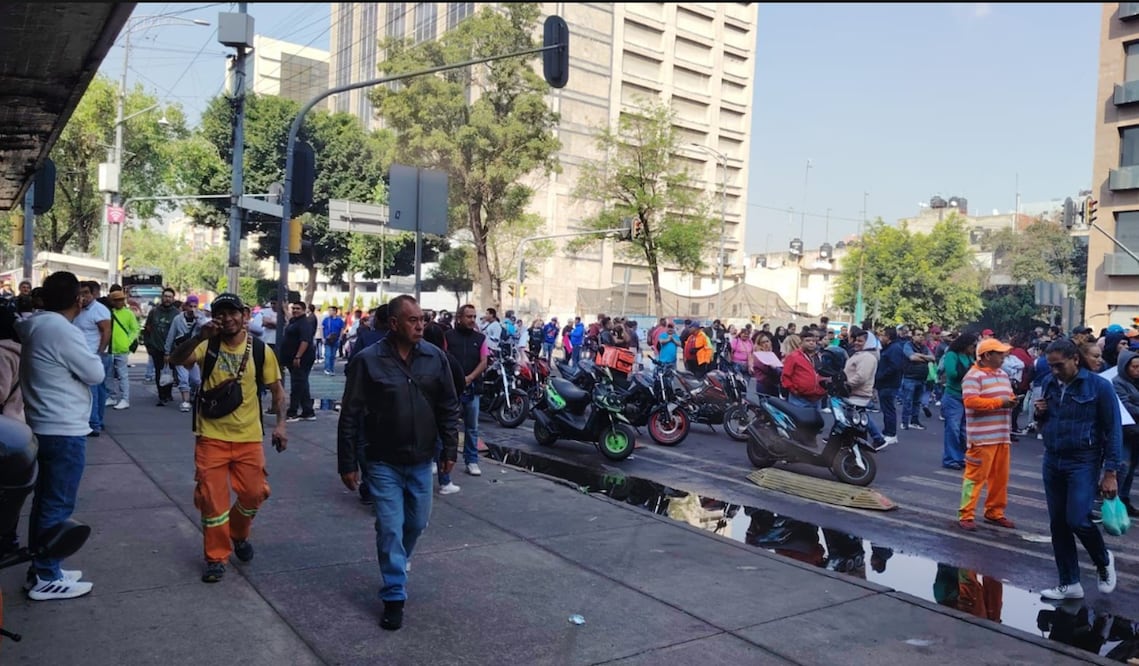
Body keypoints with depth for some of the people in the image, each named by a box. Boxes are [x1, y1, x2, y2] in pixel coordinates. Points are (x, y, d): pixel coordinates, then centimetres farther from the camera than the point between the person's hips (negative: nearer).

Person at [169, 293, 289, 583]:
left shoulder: (261, 351, -3)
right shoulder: (207, 346, -3)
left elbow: (277, 389, 4)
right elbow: (176, 360, -20)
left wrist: (280, 424, -6)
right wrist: (198, 336, -34)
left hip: (248, 437, 1)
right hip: (211, 437, -1)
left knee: (253, 493, 8)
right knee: (212, 497, 2)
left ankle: (239, 535, 38)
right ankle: (217, 557, 19)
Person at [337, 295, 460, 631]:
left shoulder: (435, 357, -4)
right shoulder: (368, 360, -13)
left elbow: (448, 407, 4)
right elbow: (350, 416, -9)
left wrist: (450, 449, 2)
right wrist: (347, 463, -8)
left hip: (421, 461, 4)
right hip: (383, 462, -3)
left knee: (416, 523, 18)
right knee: (390, 528, -1)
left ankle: (395, 568, 46)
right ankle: (394, 596, 13)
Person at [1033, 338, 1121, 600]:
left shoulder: (1099, 386, -10)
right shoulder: (1049, 384, 5)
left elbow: (1113, 431, -8)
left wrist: (1110, 472, -12)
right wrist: (1040, 413, -6)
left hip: (1083, 463, -5)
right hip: (1052, 462, 5)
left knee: (1078, 520, -15)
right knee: (1057, 524, 8)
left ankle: (1104, 561, 17)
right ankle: (1069, 583, 19)